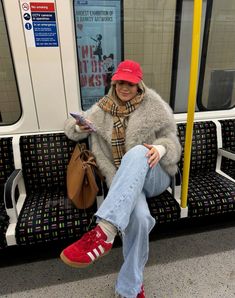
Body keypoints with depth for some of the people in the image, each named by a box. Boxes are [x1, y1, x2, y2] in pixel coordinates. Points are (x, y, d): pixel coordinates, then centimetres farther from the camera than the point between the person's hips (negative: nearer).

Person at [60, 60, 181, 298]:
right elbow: (71, 127, 18)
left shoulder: (153, 105, 2)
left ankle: (105, 232, -43)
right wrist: (79, 127, -8)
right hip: (124, 183, 1)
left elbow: (170, 138, 1)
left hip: (154, 176, 0)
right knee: (139, 217, -34)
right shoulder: (101, 110, 8)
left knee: (137, 152, -37)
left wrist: (161, 148, -23)